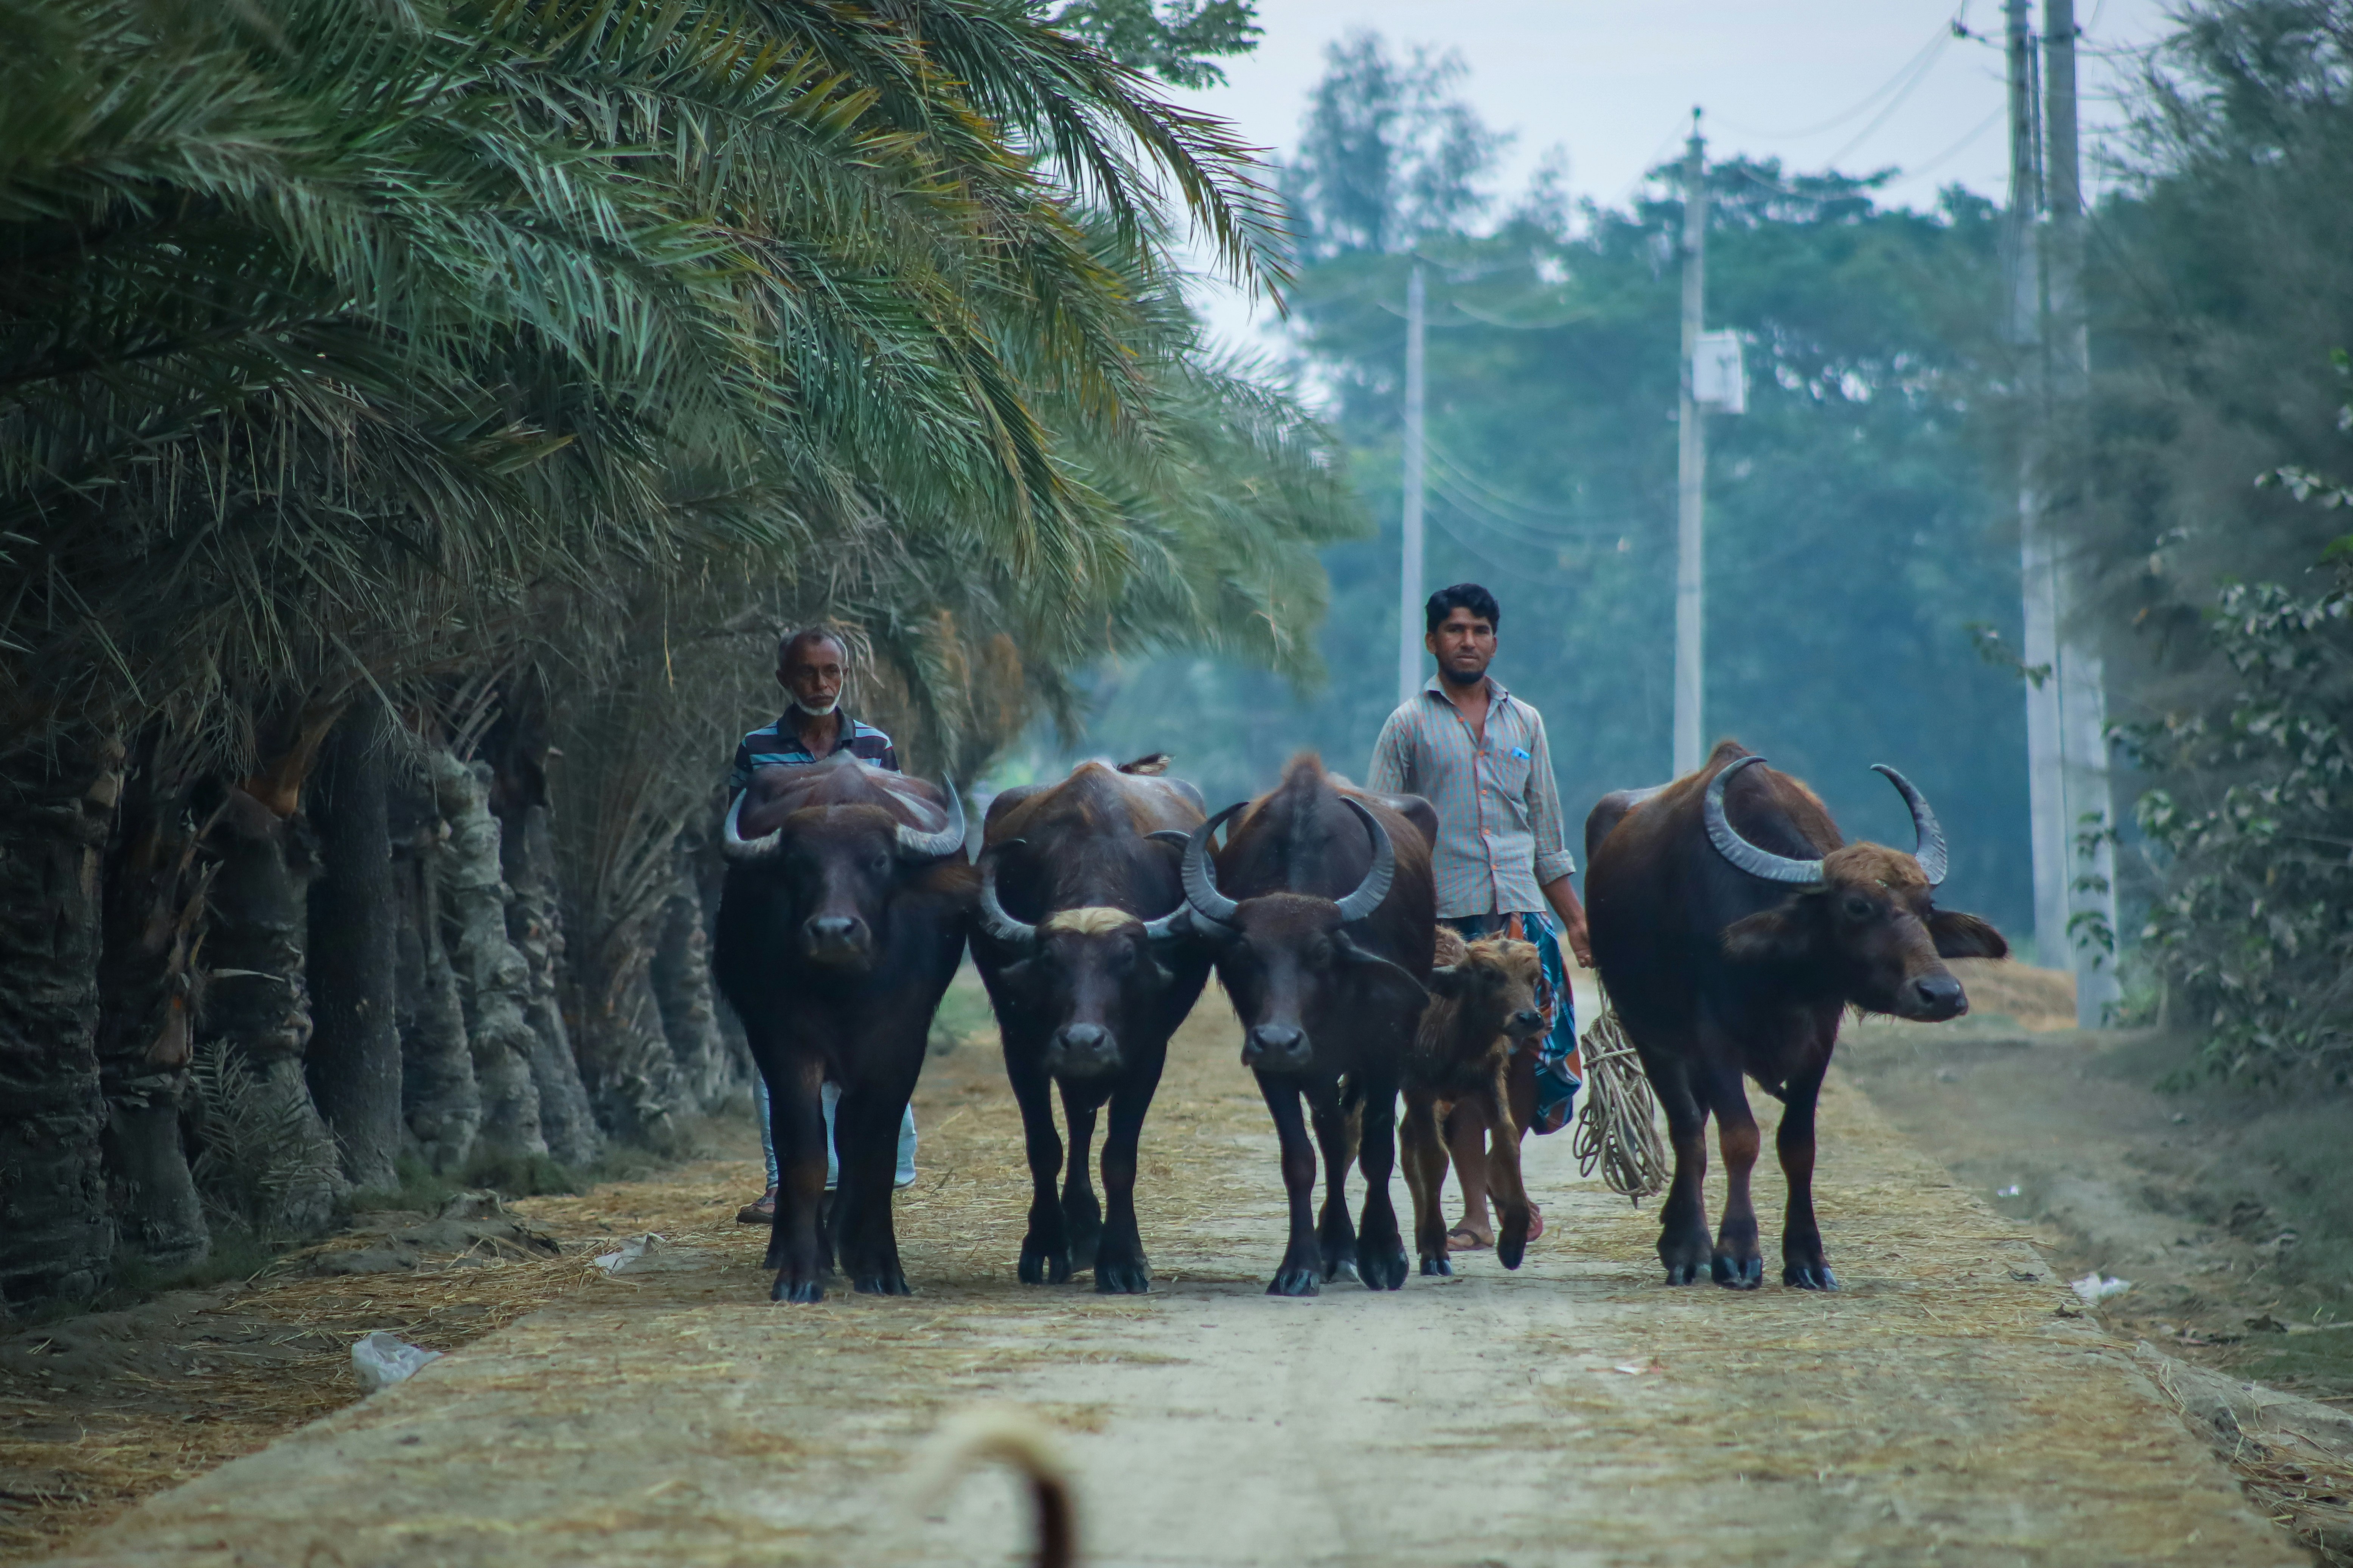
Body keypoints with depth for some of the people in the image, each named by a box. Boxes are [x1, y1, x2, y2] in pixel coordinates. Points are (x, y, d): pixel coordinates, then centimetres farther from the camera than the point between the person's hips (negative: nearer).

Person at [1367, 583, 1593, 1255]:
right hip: (1444, 915, -2)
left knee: (1534, 1046, -10)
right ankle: (1476, 1211, 6)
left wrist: (1576, 920, 16)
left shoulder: (1524, 723, 16)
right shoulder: (1408, 725, 6)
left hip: (1522, 908, 2)